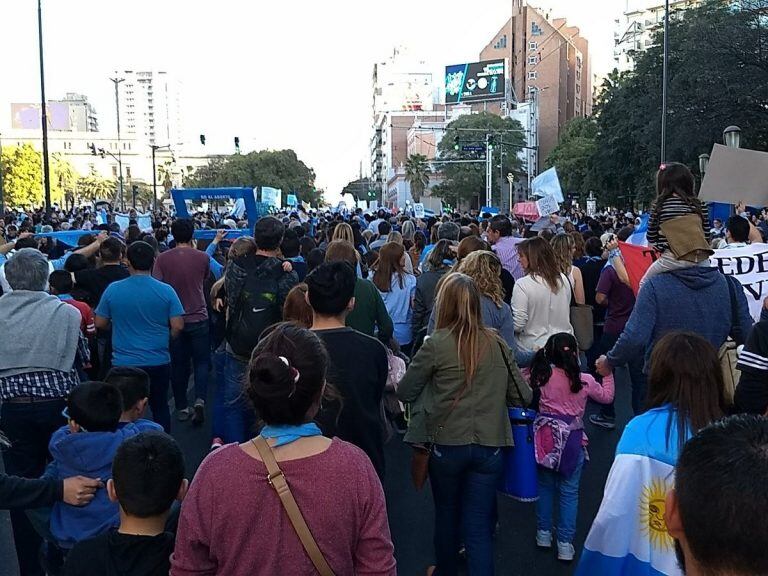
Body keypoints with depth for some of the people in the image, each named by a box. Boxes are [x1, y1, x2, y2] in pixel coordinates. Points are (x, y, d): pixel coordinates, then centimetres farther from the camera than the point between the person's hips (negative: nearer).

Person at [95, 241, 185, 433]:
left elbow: (100, 323, 2)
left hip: (123, 363, 0)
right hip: (159, 362, 0)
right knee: (160, 408, 16)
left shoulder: (113, 290, -6)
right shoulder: (166, 291, -9)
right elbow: (178, 326, -10)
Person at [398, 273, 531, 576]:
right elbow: (523, 396, 4)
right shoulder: (497, 344, -2)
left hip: (447, 445, -1)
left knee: (447, 514, 22)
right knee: (479, 525, 9)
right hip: (489, 446, 1)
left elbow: (404, 392, -2)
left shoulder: (436, 344, -11)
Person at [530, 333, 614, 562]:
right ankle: (565, 544, 12)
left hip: (546, 435, 2)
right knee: (569, 492, 8)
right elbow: (607, 397, 9)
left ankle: (544, 533, 29)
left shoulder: (543, 375, -6)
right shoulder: (585, 381, -7)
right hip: (572, 438, -2)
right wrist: (607, 374, 23)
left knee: (545, 486, 18)